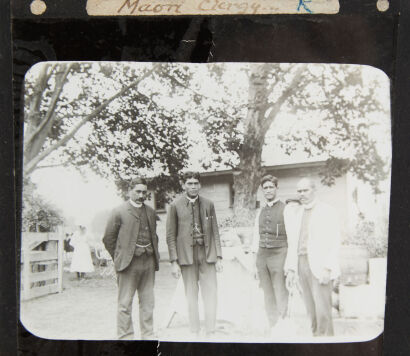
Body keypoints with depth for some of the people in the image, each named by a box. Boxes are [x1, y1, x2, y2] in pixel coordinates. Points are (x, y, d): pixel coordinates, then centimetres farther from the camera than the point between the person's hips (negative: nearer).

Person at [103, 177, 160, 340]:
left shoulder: (151, 212, 14)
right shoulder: (119, 212, -3)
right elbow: (108, 239, 0)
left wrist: (154, 256, 11)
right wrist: (119, 258, 0)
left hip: (148, 262, 5)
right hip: (128, 264, -5)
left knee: (148, 303, 10)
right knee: (125, 304, 1)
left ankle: (148, 336, 20)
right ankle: (125, 337, 9)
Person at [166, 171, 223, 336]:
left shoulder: (208, 204, 8)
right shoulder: (175, 206, 1)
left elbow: (215, 232, 10)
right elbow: (170, 235, 1)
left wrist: (218, 257, 4)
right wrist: (174, 262, -4)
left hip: (207, 254, 2)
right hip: (186, 255, -1)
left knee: (210, 294, 0)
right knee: (191, 296, 6)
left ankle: (210, 331, 10)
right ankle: (194, 332, 18)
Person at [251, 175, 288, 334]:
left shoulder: (285, 209, -1)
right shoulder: (260, 212, 15)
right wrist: (255, 261, 14)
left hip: (278, 254, -5)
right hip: (262, 255, 5)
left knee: (281, 296, -6)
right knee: (268, 296, 9)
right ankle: (273, 329, 17)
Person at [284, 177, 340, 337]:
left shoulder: (326, 211, 1)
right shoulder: (294, 213, 17)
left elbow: (333, 242, -6)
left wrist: (327, 269, -15)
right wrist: (290, 269, 10)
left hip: (319, 266, -5)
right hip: (301, 264, 5)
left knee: (322, 310, -9)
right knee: (311, 310, 6)